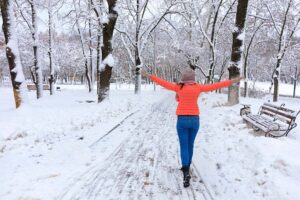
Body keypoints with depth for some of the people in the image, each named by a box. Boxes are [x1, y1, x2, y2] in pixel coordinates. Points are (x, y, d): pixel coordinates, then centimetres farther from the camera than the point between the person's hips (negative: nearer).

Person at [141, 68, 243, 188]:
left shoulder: (179, 87, -6)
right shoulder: (198, 87, -2)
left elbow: (164, 83, -3)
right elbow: (214, 86, 1)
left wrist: (149, 76, 4)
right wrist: (232, 81, 9)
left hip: (182, 120, -2)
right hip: (194, 120, 2)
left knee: (184, 146, -1)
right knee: (190, 145, 18)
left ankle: (186, 173, -15)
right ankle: (186, 167, 33)